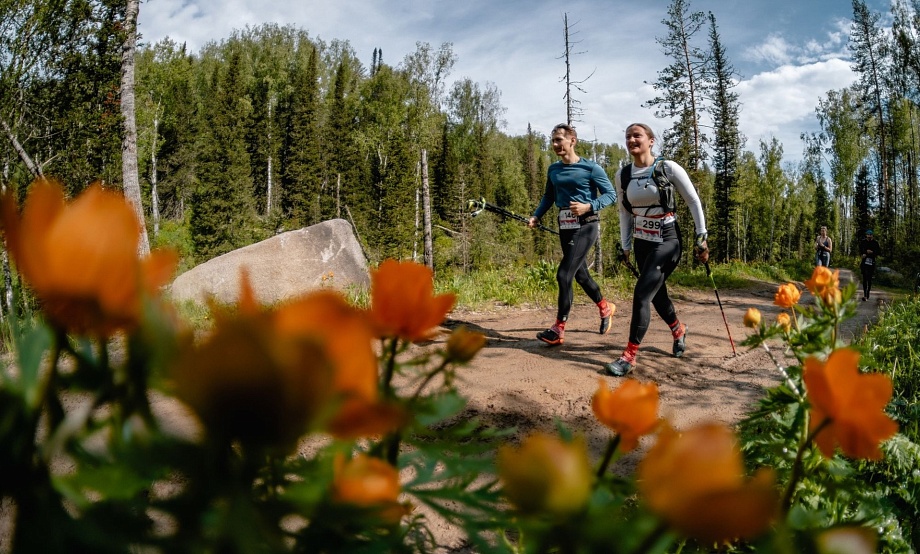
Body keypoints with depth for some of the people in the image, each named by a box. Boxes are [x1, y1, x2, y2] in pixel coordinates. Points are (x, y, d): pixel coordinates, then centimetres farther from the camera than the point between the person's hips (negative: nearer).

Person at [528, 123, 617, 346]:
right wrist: (536, 216, 2)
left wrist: (588, 206, -23)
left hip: (585, 226, -7)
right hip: (565, 227, 7)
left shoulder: (591, 168, -8)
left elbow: (610, 194, -8)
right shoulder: (553, 169, 9)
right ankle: (605, 308, 40)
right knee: (580, 274, 16)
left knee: (564, 274, -13)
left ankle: (559, 329, -6)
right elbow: (548, 197, 18)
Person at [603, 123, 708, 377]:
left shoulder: (668, 168, -12)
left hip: (666, 241, -5)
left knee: (641, 295, -15)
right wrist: (626, 246, 11)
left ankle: (629, 356, -8)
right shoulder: (623, 175, 0)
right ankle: (679, 330, 47)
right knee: (657, 294, 16)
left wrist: (701, 237, -4)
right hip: (642, 243, 5)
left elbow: (693, 202, -4)